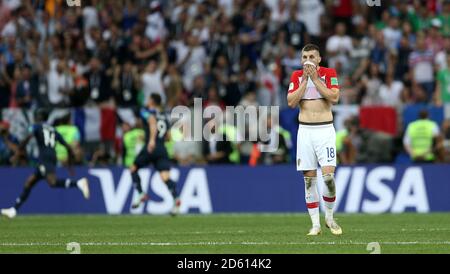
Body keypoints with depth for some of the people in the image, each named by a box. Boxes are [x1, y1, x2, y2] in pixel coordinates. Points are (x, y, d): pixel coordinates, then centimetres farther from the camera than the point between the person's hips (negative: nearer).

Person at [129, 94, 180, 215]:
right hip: (163, 149, 4)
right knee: (166, 177, -9)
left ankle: (141, 194, 4)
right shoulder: (164, 117, 24)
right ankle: (176, 198, -33)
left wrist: (152, 139, -32)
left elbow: (152, 122, -17)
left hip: (150, 147, -4)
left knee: (133, 169, 18)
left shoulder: (146, 112, 6)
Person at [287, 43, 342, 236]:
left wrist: (315, 79, -12)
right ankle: (315, 224, 6)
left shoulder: (329, 74, 0)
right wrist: (305, 80, -9)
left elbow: (334, 98, -13)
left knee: (328, 175, -14)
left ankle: (329, 218, 7)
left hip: (325, 130, -2)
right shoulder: (297, 76, 7)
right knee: (309, 178, 0)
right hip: (305, 131, 2)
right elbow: (291, 102, -5)